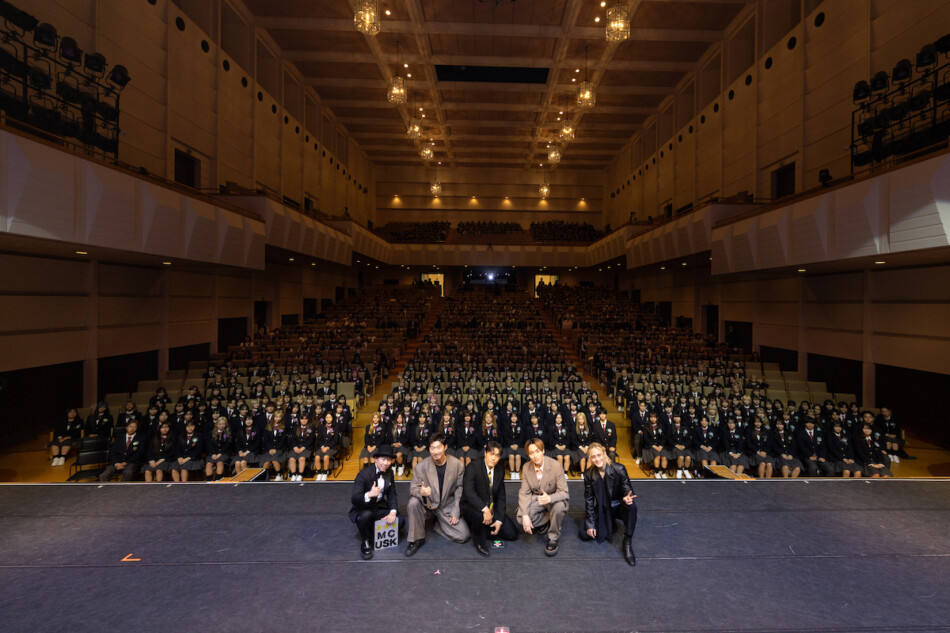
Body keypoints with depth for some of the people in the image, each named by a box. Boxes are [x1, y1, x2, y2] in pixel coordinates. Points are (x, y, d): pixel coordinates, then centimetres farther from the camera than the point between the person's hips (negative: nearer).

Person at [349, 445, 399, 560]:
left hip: (379, 507, 5)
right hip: (361, 509, -5)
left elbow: (392, 494, 0)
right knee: (366, 515, -38)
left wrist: (393, 512, -17)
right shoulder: (364, 474, -22)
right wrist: (369, 494, -49)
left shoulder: (389, 473, -3)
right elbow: (354, 500, -28)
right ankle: (366, 542, -8)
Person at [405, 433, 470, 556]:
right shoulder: (421, 466, -16)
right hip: (427, 503, -1)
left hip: (447, 505, 1)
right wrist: (421, 492, -36)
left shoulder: (458, 465, -13)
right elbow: (413, 488, -12)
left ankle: (439, 524, 18)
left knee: (463, 536, -11)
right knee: (413, 502, -33)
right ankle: (417, 539, -10)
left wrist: (456, 512, -6)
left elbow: (460, 488, -3)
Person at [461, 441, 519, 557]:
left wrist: (499, 520, -7)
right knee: (479, 514, -38)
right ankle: (479, 541, -8)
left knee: (512, 534, -2)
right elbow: (468, 491, -32)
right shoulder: (473, 467, -19)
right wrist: (484, 509, -41)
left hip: (492, 508, 6)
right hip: (473, 507, -5)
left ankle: (486, 528, 20)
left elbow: (501, 496, 2)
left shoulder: (500, 470, -1)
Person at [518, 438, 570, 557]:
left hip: (554, 499, -3)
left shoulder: (556, 466, -22)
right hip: (536, 499, 3)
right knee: (521, 518, -22)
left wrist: (549, 498, -43)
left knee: (559, 507, -37)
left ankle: (553, 538, -10)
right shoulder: (526, 468, -11)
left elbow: (564, 492, -22)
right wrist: (525, 515, -24)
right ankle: (546, 520, 8)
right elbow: (524, 493, -10)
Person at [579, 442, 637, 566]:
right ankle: (609, 525, 18)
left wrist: (627, 498, -38)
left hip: (618, 506, -3)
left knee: (631, 506, -36)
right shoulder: (589, 474, -11)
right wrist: (590, 524, -6)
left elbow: (628, 490, -12)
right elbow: (589, 499, -4)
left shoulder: (619, 469, -18)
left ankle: (627, 543, -19)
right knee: (584, 534, -11)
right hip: (601, 509, 3)